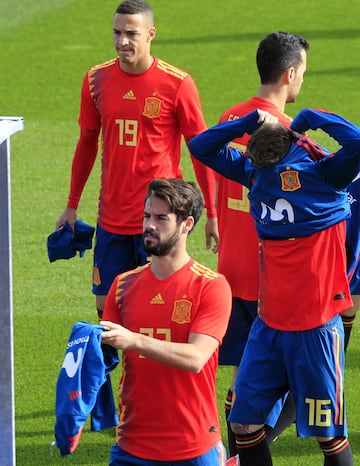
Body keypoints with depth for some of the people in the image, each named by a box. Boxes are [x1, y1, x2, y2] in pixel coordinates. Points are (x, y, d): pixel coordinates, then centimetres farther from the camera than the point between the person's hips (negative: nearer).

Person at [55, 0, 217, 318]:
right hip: (112, 218, 4)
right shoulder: (97, 80, 3)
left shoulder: (177, 84, -9)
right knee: (106, 309, 5)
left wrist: (212, 214, -2)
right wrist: (72, 206, 17)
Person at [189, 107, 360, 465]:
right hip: (269, 324, 5)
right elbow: (201, 147, 7)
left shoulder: (324, 174, -13)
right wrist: (252, 123, -6)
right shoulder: (255, 171, 1)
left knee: (327, 432, 2)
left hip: (316, 326, -5)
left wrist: (310, 119, -17)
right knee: (243, 421, 5)